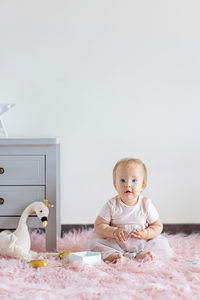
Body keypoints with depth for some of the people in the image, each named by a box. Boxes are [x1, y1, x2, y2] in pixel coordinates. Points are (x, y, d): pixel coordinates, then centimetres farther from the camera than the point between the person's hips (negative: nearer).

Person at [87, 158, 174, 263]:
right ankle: (111, 254, -29)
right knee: (93, 239, -19)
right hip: (115, 244, 0)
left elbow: (158, 226, -1)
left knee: (162, 243, -19)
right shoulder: (112, 205, -9)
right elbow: (99, 225, -8)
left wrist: (146, 234, -21)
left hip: (141, 243, 0)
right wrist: (114, 232, -26)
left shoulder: (146, 204, -7)